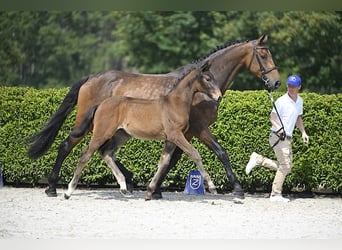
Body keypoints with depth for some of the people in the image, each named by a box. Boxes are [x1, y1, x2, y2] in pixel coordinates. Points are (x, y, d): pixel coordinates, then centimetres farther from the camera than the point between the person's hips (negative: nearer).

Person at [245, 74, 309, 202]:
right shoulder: (281, 101, -13)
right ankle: (276, 194, -4)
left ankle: (258, 159, 17)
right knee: (285, 166, -11)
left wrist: (303, 132, 15)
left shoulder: (299, 101, 11)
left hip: (287, 138, 8)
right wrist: (279, 128, -35)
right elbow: (273, 117, -16)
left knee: (286, 167, 10)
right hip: (277, 136, -8)